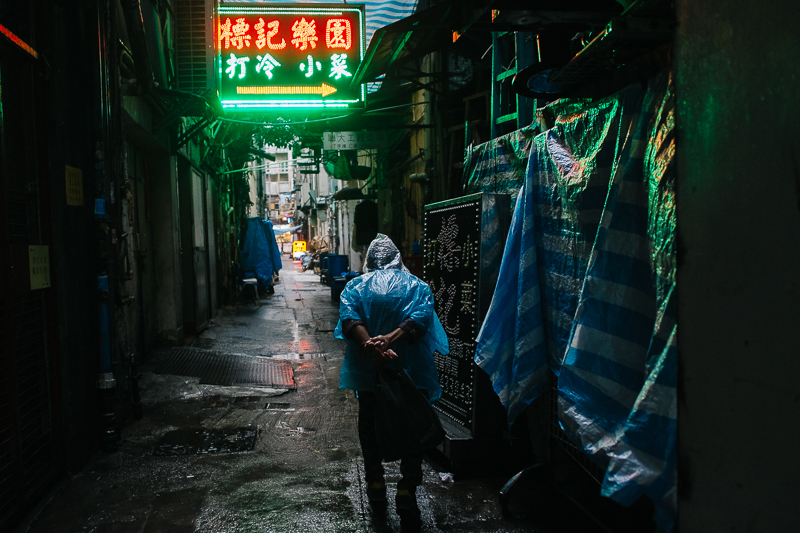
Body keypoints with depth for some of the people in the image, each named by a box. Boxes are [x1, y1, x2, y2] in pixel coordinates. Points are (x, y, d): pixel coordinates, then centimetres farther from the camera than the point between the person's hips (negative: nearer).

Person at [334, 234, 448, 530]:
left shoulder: (355, 286, 9)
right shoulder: (417, 285, 8)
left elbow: (349, 317, -13)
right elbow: (421, 316, -13)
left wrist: (369, 343, -25)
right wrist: (391, 338, -24)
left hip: (367, 369, 1)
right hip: (412, 370, -1)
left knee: (370, 427, 18)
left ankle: (376, 486, 26)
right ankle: (407, 491, 0)